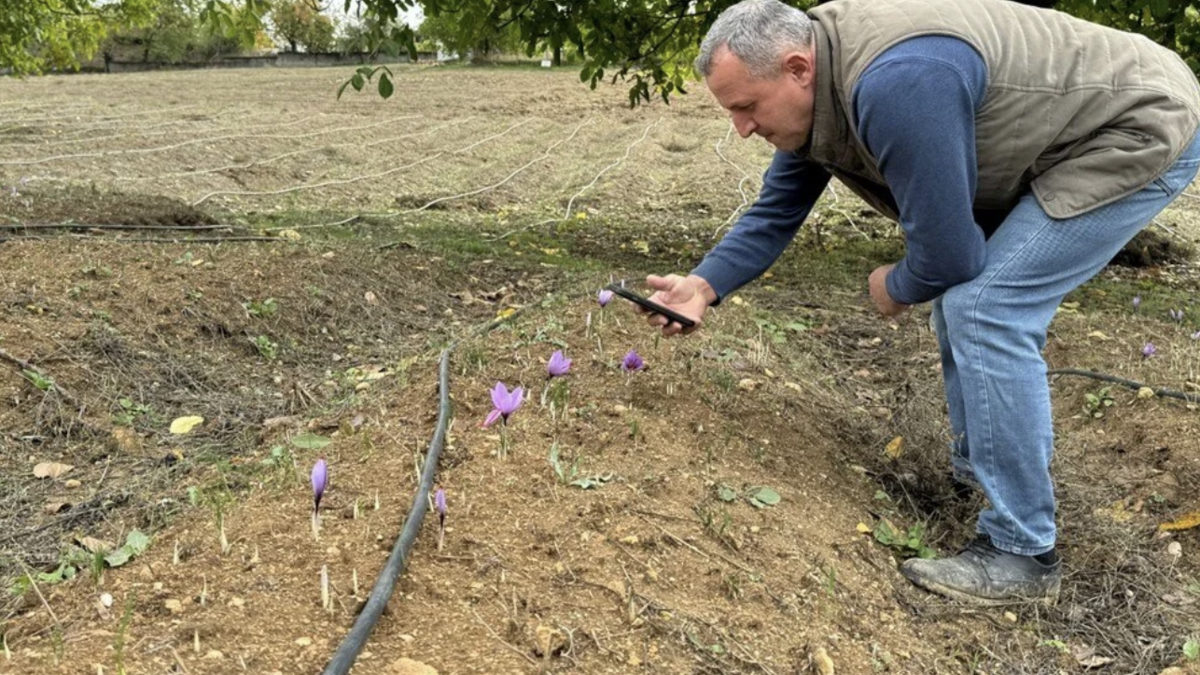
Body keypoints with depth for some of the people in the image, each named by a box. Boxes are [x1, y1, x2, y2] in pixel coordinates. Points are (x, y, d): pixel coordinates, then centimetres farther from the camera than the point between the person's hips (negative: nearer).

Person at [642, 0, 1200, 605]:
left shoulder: (895, 83, -35)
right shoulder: (811, 87, -5)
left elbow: (946, 252, -28)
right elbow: (775, 212, 6)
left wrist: (896, 288, -6)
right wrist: (703, 285, -6)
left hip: (1140, 129, -9)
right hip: (1055, 138, 9)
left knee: (984, 309, -18)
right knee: (966, 293, 12)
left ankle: (1021, 553, -8)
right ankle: (979, 463, 31)